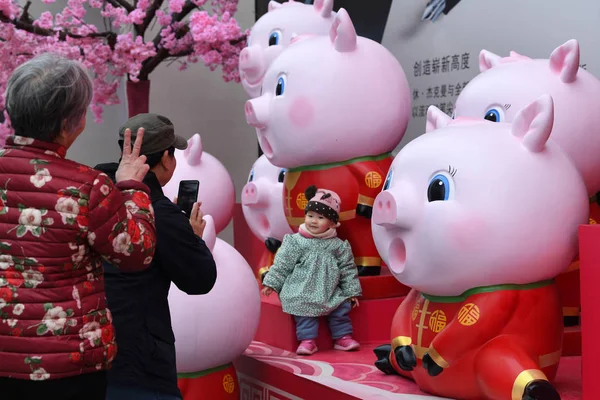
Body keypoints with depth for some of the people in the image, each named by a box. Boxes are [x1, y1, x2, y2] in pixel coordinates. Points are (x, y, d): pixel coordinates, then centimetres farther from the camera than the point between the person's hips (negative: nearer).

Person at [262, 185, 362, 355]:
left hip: (329, 292, 2)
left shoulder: (338, 245, 4)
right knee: (304, 309, -24)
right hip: (301, 293, -2)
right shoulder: (295, 242, -1)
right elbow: (282, 264, 0)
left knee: (342, 306, -11)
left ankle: (343, 337, 5)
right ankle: (307, 340, -16)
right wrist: (271, 283, -5)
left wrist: (352, 292, 6)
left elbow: (347, 269, 8)